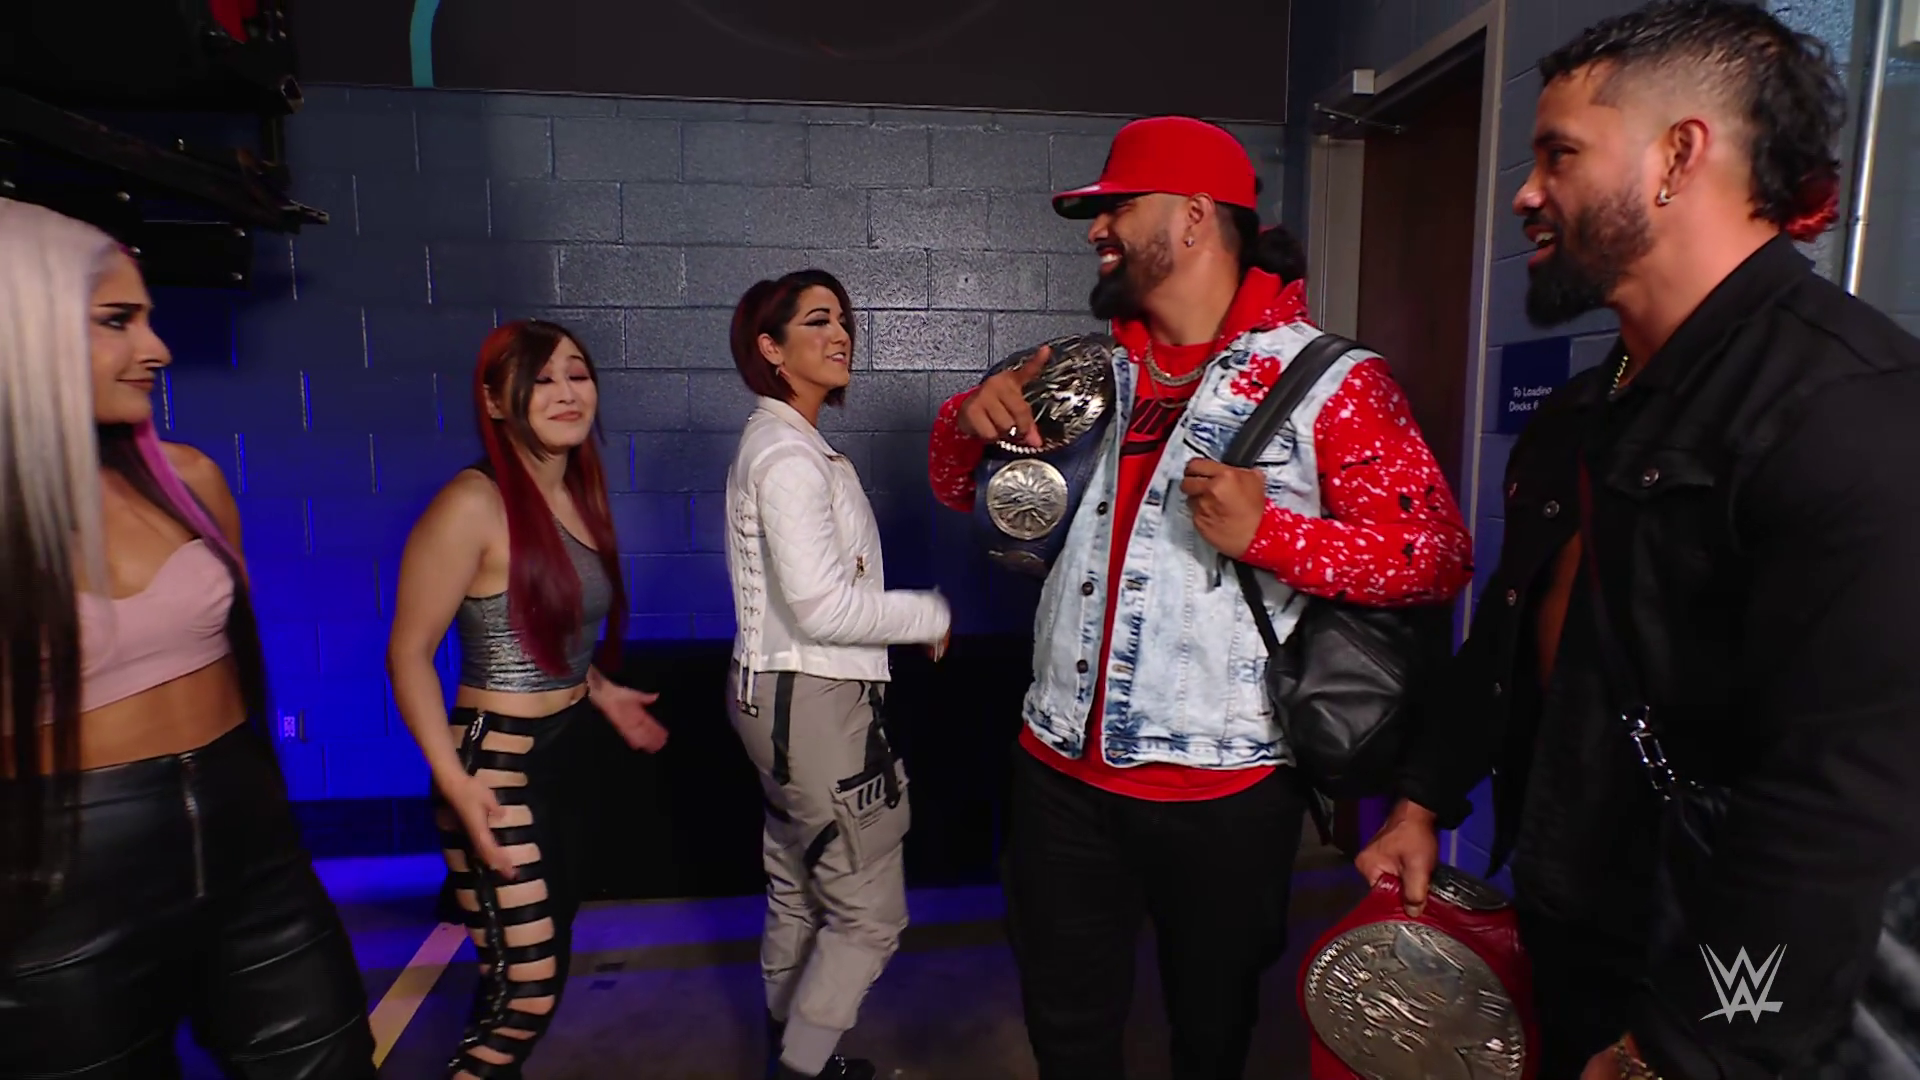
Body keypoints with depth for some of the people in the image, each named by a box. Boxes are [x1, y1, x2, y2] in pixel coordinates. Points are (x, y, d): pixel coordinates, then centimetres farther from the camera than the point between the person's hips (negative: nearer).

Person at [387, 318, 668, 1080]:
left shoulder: (580, 495, 6)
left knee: (535, 968, 20)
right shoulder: (474, 504, -17)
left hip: (561, 757, 8)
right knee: (527, 992, -2)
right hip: (495, 766, -8)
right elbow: (409, 652, -17)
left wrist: (601, 693, 17)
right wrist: (454, 780, -23)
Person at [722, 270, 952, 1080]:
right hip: (813, 701, -10)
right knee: (869, 912, 2)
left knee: (799, 895, 21)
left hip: (791, 695, 10)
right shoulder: (788, 454, -17)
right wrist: (932, 617, -11)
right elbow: (824, 607, -23)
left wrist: (909, 619, 9)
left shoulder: (785, 443, 14)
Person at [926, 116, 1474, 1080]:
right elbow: (960, 490, 15)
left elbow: (1438, 554, -10)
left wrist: (1266, 532, -23)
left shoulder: (1329, 382, -8)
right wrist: (972, 416, -7)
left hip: (1223, 787, -3)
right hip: (1060, 771, 4)